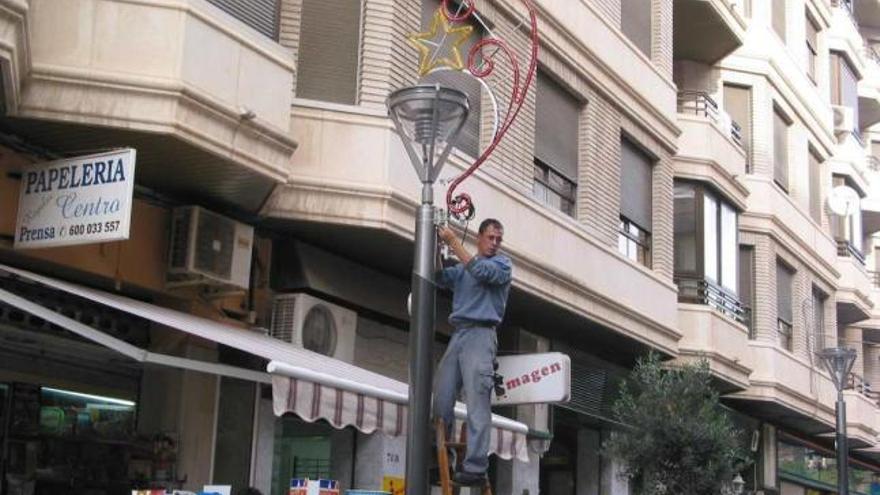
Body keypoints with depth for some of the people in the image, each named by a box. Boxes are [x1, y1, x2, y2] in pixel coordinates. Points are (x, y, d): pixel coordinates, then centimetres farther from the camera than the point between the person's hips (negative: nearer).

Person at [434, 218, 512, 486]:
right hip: (457, 334, 6)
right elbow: (441, 278, 11)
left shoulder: (503, 264, 7)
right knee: (442, 400, -1)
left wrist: (454, 242, -11)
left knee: (477, 403, -13)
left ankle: (476, 467, -17)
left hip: (480, 335, -6)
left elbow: (481, 272, -12)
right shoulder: (463, 267, 25)